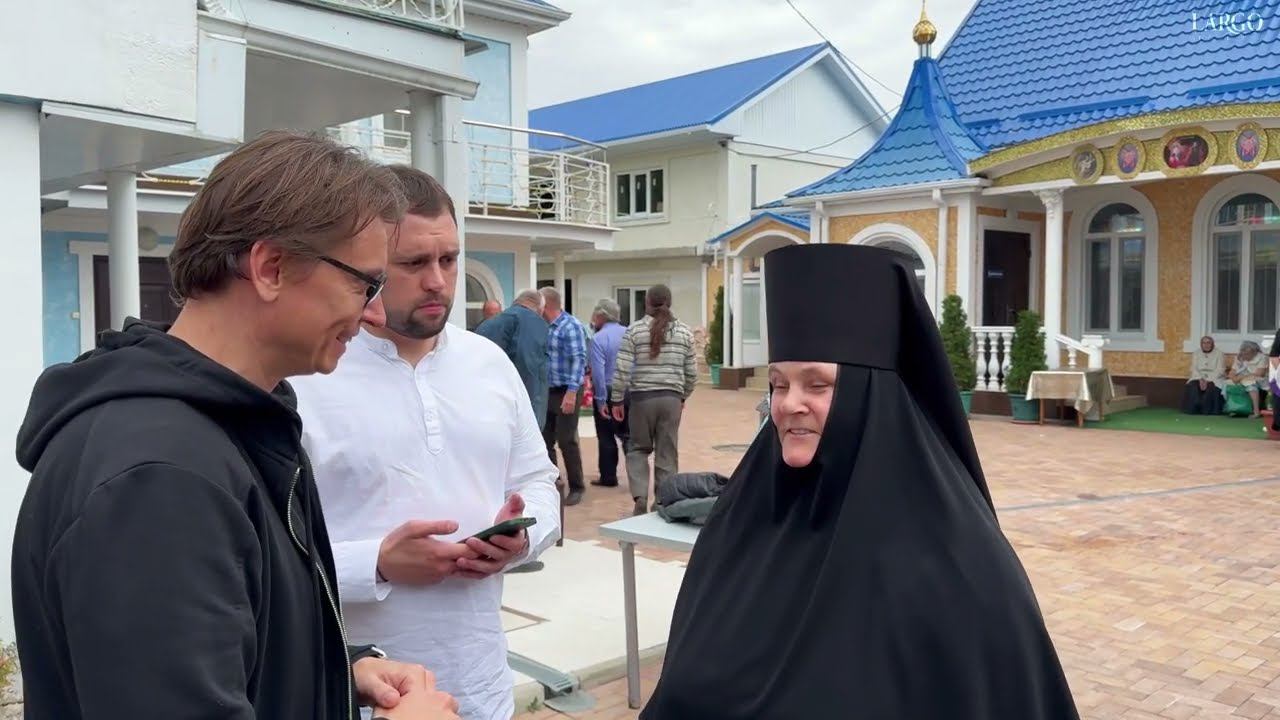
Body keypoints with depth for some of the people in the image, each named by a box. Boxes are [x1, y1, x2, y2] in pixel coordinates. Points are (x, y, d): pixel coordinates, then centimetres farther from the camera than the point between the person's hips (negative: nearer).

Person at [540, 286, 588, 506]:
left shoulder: (571, 326, -11)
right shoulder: (545, 327, 11)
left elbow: (578, 359, -18)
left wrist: (572, 391, -25)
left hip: (565, 392, -7)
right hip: (547, 392, 7)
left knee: (567, 441, -2)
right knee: (546, 440, 9)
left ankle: (576, 488, 10)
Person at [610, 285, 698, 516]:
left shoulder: (634, 330, -3)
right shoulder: (684, 331, 5)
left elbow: (622, 370, -7)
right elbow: (691, 373, 8)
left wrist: (617, 400, 2)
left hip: (642, 397, -1)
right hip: (671, 398, 2)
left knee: (638, 449, 14)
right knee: (667, 453, 9)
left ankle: (640, 497, -1)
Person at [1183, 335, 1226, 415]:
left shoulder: (1219, 353, 0)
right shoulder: (1196, 354, 10)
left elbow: (1220, 371, -9)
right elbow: (1194, 369, 1)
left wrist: (1208, 381, -21)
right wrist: (1200, 379, -18)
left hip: (1215, 379, -2)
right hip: (1199, 377, 3)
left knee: (1212, 388, -35)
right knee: (1192, 386, -30)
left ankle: (1209, 410, -27)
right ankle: (1194, 409, -28)